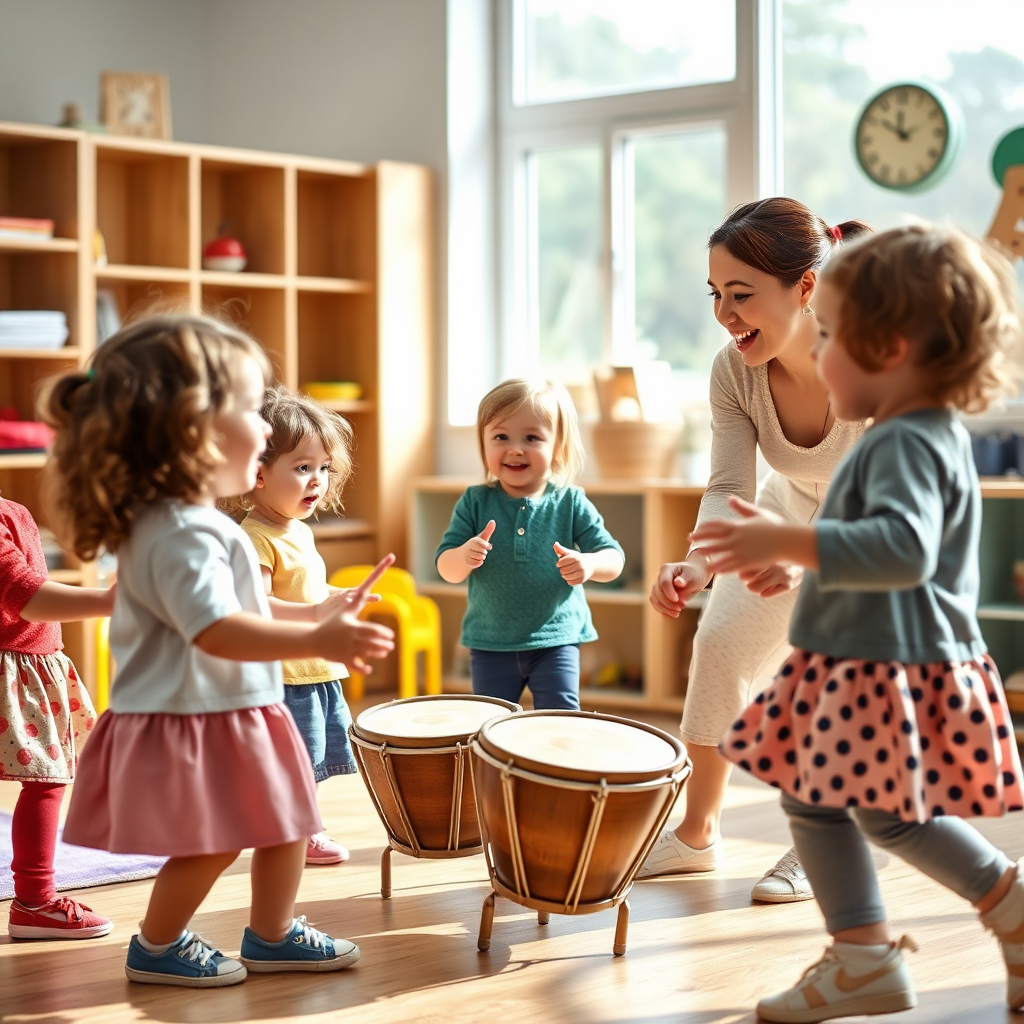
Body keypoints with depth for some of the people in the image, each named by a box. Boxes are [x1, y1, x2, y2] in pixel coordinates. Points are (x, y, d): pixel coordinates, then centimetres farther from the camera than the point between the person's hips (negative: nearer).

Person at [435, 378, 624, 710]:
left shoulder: (570, 503, -5)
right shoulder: (475, 503, -4)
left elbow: (613, 558, -4)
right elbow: (446, 569, -5)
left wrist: (589, 563, -28)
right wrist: (464, 556, -29)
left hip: (556, 641, -1)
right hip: (491, 645, 1)